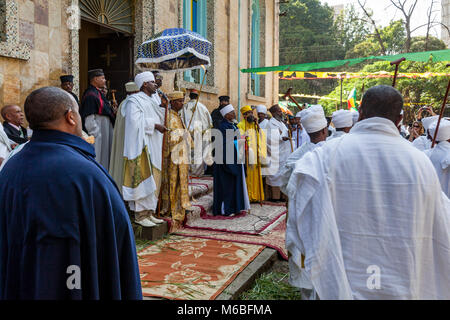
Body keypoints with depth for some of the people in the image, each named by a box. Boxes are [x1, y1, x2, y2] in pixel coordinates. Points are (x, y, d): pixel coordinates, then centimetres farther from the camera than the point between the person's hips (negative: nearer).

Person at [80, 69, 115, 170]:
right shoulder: (90, 95, -18)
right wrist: (97, 135, -20)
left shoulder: (98, 93, 12)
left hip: (104, 134, 10)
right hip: (97, 138, -10)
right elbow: (89, 120, -22)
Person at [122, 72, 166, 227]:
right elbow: (135, 121, -18)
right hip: (142, 146, -9)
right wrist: (154, 124, -16)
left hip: (154, 147, 9)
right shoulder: (134, 100, -5)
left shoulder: (151, 101, 21)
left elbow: (158, 118, 25)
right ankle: (140, 215, -3)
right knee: (143, 180, -9)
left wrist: (165, 106, 13)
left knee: (153, 180, 8)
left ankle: (149, 212, 13)